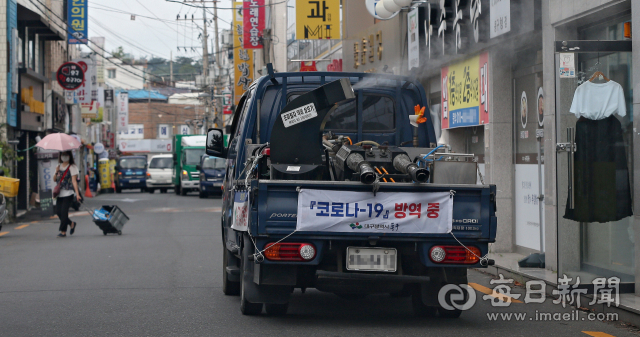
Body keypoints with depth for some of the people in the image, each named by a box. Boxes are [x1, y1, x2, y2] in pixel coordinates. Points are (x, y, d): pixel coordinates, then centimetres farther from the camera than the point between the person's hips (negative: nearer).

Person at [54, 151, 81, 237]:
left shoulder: (72, 167, -3)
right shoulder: (59, 166, 15)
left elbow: (74, 181, -11)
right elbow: (54, 179, 17)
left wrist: (77, 194, -18)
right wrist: (56, 172, -4)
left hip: (68, 193, -6)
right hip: (60, 193, 6)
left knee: (64, 211, -10)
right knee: (58, 211, 1)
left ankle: (63, 231, -5)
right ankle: (71, 224, 22)